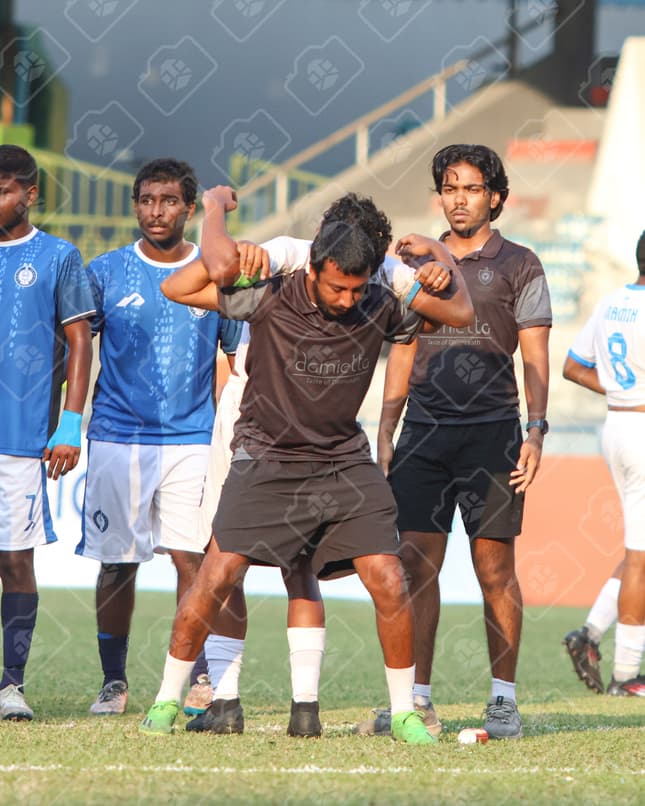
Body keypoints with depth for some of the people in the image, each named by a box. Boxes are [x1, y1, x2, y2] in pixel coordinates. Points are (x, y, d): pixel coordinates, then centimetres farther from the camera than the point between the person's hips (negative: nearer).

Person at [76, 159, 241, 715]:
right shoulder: (105, 273, 5)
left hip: (192, 440, -1)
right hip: (117, 436, 1)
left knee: (191, 558, -12)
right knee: (116, 564, 3)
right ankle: (114, 683, 13)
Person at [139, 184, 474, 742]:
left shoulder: (379, 307, -6)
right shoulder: (272, 299, -17)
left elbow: (461, 311, 5)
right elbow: (222, 269, -35)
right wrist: (215, 205, -19)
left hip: (345, 462, 3)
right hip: (267, 460, -3)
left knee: (390, 585, -7)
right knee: (218, 576, -11)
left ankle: (404, 711, 9)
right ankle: (168, 700, 6)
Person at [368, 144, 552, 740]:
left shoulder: (517, 265, 5)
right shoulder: (417, 262, 16)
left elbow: (536, 360, 1)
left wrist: (536, 431, -11)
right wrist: (385, 437, 12)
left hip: (490, 430, -3)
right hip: (424, 430, 3)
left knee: (495, 567, -3)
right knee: (416, 562, -2)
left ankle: (504, 701, 3)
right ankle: (417, 701, 2)